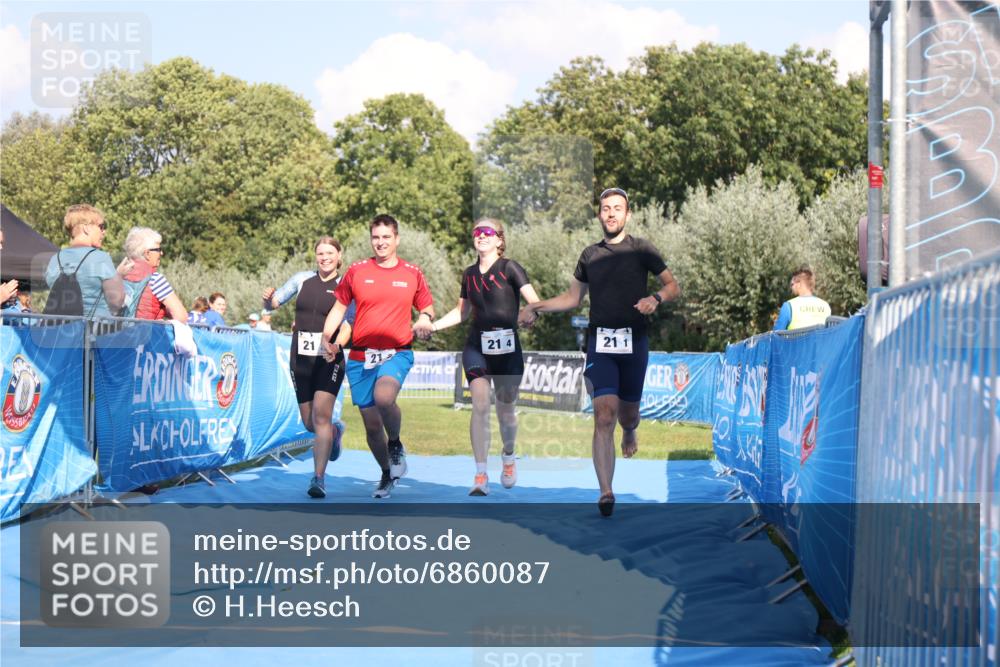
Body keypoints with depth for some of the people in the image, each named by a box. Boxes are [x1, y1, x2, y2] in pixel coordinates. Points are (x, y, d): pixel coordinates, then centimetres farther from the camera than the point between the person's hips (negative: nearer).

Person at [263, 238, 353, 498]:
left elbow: (347, 326, -7)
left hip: (329, 360, -4)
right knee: (310, 423, 10)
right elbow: (274, 303, 14)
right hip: (300, 359, 4)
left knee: (321, 415, -17)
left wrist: (337, 345, -27)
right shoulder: (303, 280, 8)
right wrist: (270, 297, -10)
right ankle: (335, 431, 45)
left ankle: (319, 478, -14)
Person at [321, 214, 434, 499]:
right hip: (360, 357, 2)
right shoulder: (357, 271, 4)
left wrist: (425, 318, -9)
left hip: (397, 353, -2)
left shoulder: (412, 273, 4)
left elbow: (427, 308, 14)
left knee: (384, 397, -33)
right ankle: (386, 474, 30)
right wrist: (327, 336, -3)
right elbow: (339, 306, 12)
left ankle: (396, 444, -3)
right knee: (371, 424, 6)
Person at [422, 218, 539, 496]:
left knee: (505, 410, 9)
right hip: (476, 347, 2)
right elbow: (461, 311, 24)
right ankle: (480, 475, -14)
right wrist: (433, 325, 12)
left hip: (508, 349, -2)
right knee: (480, 405, -13)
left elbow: (534, 301, -15)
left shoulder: (509, 268, -4)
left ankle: (508, 458, 38)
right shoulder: (470, 274, 10)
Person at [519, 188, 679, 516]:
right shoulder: (590, 254, 12)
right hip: (600, 341, 1)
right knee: (604, 415, -14)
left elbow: (673, 286, 5)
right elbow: (573, 297, 22)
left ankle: (629, 431, 52)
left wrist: (655, 298, -16)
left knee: (627, 414, 11)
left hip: (634, 340, -1)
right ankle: (606, 492, -20)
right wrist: (536, 307, 12)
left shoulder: (641, 249, 3)